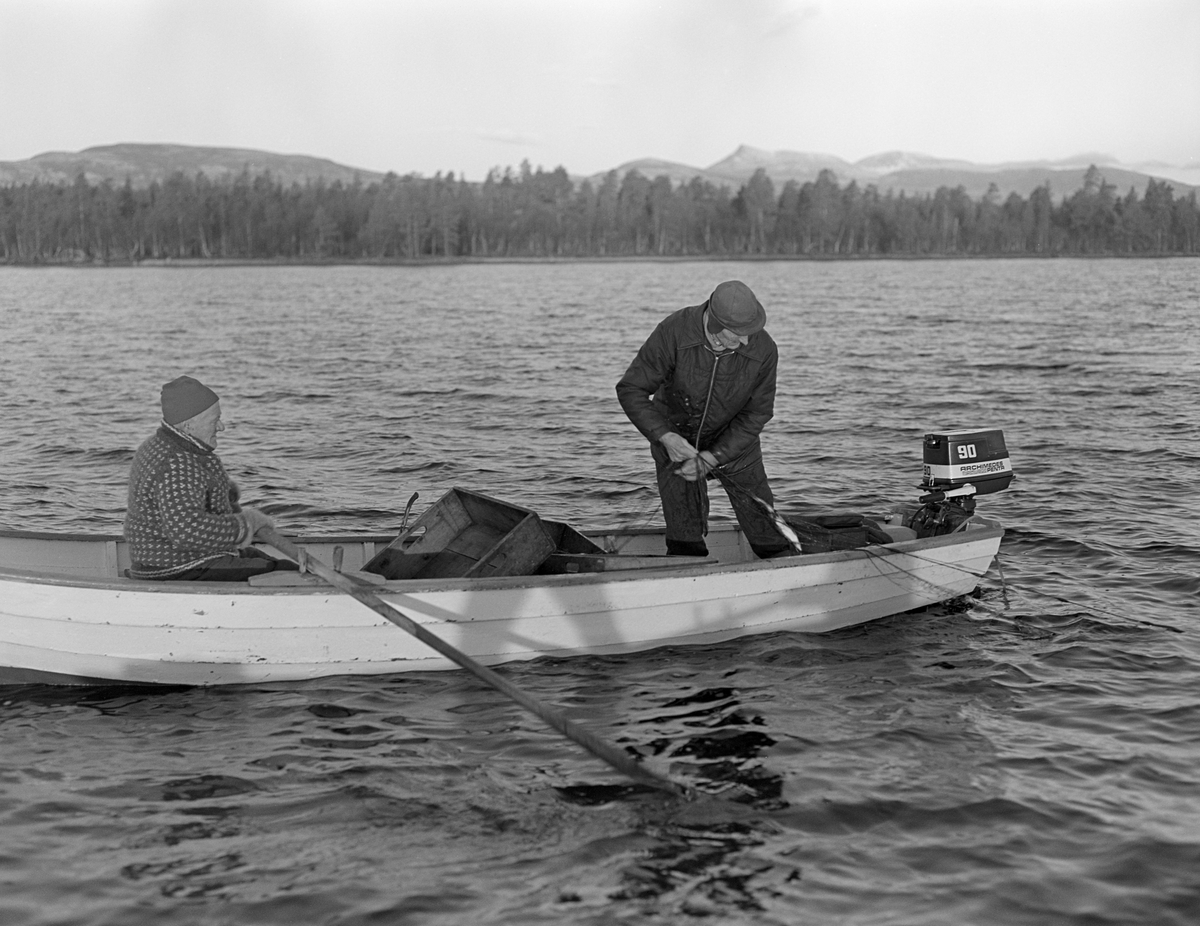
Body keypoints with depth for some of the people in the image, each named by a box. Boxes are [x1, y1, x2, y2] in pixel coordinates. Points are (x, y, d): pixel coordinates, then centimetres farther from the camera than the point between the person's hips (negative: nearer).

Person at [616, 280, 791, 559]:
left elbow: (757, 414, -12)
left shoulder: (763, 350, -24)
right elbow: (630, 390, -22)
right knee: (685, 540, -4)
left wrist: (712, 458, -21)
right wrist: (666, 437, -33)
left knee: (768, 531, 4)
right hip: (675, 437, -1)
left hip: (733, 442, 1)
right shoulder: (673, 332, -28)